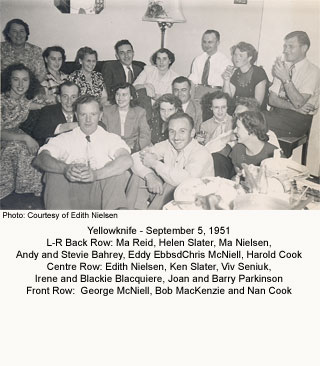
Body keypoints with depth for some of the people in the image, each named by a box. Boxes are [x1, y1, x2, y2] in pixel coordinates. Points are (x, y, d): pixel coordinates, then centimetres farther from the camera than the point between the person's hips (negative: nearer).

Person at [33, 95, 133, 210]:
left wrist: (96, 174, -30)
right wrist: (65, 168, -27)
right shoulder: (64, 139, 12)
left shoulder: (111, 138, 9)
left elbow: (127, 160, -13)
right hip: (70, 195, 1)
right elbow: (39, 159, -5)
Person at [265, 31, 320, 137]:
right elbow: (272, 99, 5)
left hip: (299, 119, -5)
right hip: (278, 113, 6)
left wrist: (286, 79, -23)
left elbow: (299, 103, -17)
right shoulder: (283, 67, 12)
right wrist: (293, 107, -11)